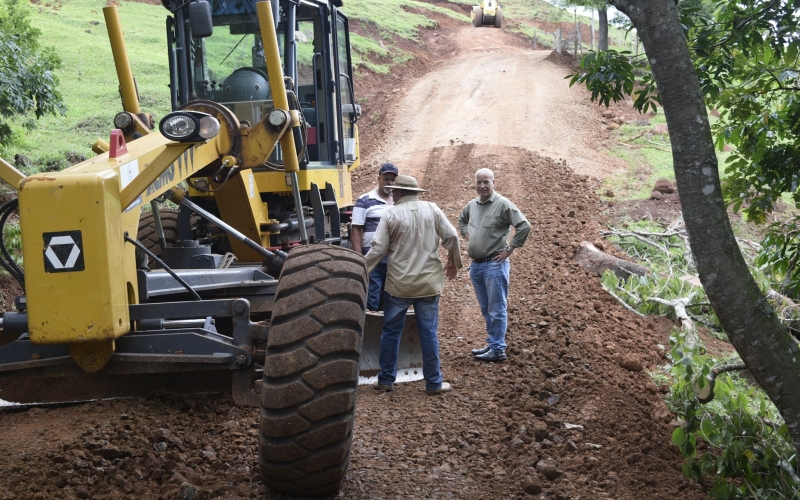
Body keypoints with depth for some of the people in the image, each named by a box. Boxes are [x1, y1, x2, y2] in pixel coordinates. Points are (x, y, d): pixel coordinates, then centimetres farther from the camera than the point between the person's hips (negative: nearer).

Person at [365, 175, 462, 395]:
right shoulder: (431, 209, 0)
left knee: (391, 331, 11)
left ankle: (386, 380, 17)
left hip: (399, 283, -1)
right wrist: (454, 262, 18)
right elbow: (451, 237, 1)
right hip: (429, 282, 2)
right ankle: (434, 383, 9)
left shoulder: (392, 214, -6)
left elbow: (378, 249, -8)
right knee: (429, 333, 6)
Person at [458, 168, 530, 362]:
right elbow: (462, 220, 31)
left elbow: (524, 226, -17)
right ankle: (493, 344, 25)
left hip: (494, 264, -7)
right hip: (475, 265, 7)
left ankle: (497, 350, 1)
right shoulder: (472, 205, 9)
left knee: (496, 310, -3)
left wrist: (510, 249, -13)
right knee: (486, 309, 15)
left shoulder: (503, 204, -11)